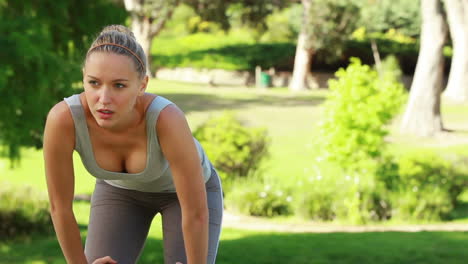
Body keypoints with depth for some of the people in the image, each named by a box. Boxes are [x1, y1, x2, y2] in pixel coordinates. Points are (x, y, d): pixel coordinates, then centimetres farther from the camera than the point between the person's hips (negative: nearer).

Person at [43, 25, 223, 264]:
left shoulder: (167, 118, -45)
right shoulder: (63, 118, -39)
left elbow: (196, 212, -33)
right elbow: (59, 206, -24)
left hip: (185, 189, -2)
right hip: (121, 189, 2)